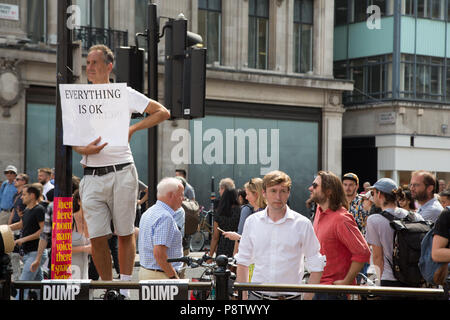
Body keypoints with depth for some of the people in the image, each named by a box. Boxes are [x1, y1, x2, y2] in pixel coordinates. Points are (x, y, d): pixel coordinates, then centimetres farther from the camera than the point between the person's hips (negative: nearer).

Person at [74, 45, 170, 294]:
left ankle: (125, 283, 15)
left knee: (125, 234, 4)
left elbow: (163, 112, 5)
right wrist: (83, 149, -10)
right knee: (97, 238, -3)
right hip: (92, 177, 2)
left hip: (121, 173, -2)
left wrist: (132, 129, -3)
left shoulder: (124, 94, 4)